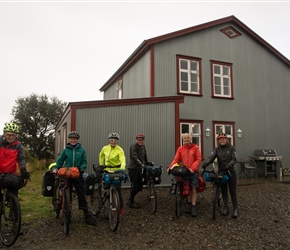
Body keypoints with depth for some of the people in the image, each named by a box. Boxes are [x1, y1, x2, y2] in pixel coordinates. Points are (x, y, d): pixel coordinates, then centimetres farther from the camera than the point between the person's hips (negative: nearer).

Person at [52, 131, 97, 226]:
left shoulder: (81, 150, 2)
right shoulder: (65, 150, 4)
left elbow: (84, 162, 0)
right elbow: (60, 161, 6)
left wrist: (81, 169, -18)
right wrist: (55, 168, -11)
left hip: (78, 175, -1)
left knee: (82, 195, 0)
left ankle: (87, 215, 7)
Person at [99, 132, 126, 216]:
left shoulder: (120, 150, -13)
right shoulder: (105, 148, 0)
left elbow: (123, 160, -28)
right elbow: (101, 156, 21)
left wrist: (122, 168, -46)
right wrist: (101, 165, 16)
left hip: (116, 171, -4)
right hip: (107, 171, 4)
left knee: (117, 190, -6)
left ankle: (121, 208, 11)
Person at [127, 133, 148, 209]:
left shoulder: (143, 146, 10)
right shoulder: (133, 147, -14)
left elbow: (145, 157, 20)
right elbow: (135, 158, -26)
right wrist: (142, 165, -34)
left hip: (139, 169, 8)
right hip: (133, 169, -8)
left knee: (139, 186, 11)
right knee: (134, 186, -3)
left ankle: (130, 200, 29)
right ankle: (131, 203, 16)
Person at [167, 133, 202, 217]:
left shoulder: (195, 147, 0)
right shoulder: (180, 149, 5)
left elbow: (198, 159, -6)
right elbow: (176, 159, 0)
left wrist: (193, 168, -19)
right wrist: (170, 167, -17)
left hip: (193, 172, -2)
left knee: (194, 189, -2)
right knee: (187, 189, 10)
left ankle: (193, 207, 4)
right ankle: (189, 205, 25)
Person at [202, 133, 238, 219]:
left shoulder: (231, 148, -4)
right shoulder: (217, 149, 2)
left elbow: (234, 159, -11)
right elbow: (211, 157, -13)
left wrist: (228, 166, -29)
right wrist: (205, 164, -31)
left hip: (231, 171, -2)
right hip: (221, 172, 3)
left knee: (233, 191, 0)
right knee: (224, 191, 8)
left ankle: (235, 209, 9)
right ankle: (226, 208, 18)